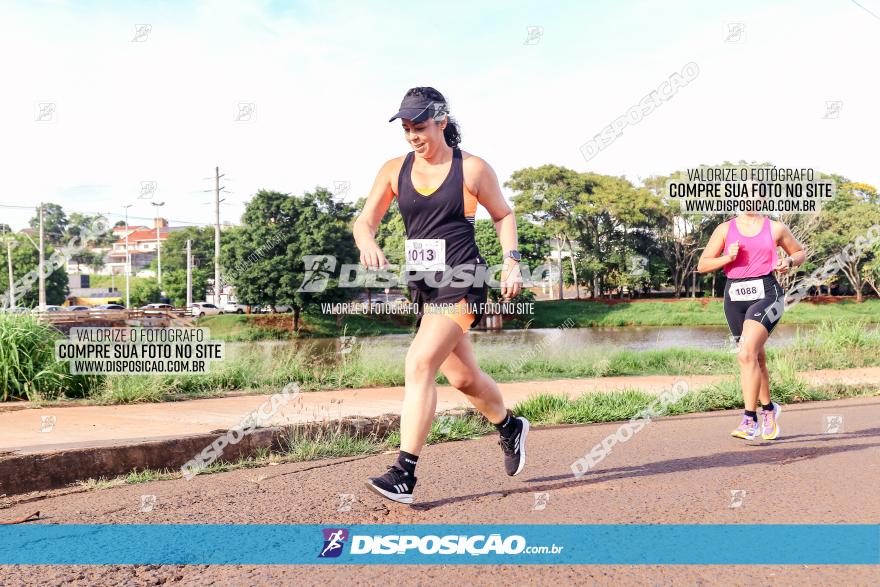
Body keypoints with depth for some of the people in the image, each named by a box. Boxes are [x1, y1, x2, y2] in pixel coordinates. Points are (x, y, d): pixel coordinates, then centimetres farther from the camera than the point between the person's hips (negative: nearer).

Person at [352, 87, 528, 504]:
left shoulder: (472, 169, -3)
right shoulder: (393, 171, 6)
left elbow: (503, 215, 9)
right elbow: (364, 221, 2)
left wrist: (511, 261, -3)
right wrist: (368, 243, -20)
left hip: (461, 282, -5)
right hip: (422, 283, 5)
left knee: (419, 364, -20)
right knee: (462, 378, 16)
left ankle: (404, 473, -16)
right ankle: (510, 427, 44)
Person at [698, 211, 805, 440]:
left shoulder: (776, 228, 8)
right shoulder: (725, 229, 9)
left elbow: (800, 253, 22)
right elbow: (702, 265, 7)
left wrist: (788, 262, 0)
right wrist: (727, 257, -10)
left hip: (766, 294, -3)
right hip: (735, 296, 3)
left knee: (747, 354, -20)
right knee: (756, 358, 13)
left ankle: (750, 420, -15)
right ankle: (768, 408, 36)